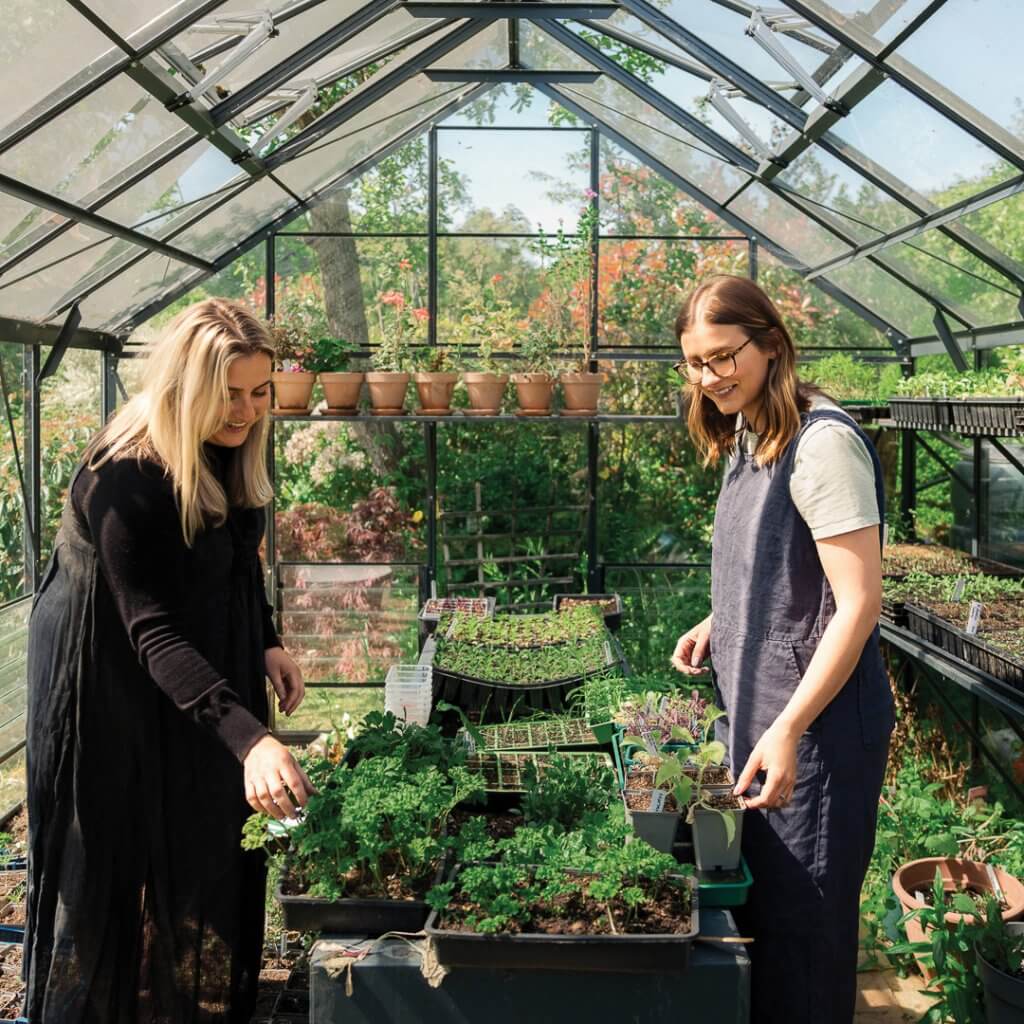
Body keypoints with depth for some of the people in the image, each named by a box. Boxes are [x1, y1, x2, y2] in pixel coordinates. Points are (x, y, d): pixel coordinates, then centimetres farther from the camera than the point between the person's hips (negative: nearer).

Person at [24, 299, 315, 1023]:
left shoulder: (233, 453, -7)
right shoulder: (124, 479, -31)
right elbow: (153, 633, -36)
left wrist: (268, 644, -4)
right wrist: (249, 737, -45)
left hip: (206, 667, 7)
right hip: (111, 678, -7)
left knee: (211, 846, 16)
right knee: (117, 857, 4)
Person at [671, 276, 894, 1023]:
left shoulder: (822, 442, -20)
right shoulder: (749, 439, 8)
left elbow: (858, 603, -22)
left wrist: (789, 729, -25)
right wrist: (717, 625, 5)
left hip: (817, 721, -9)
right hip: (755, 708, 9)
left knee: (801, 914, 4)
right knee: (753, 895, 20)